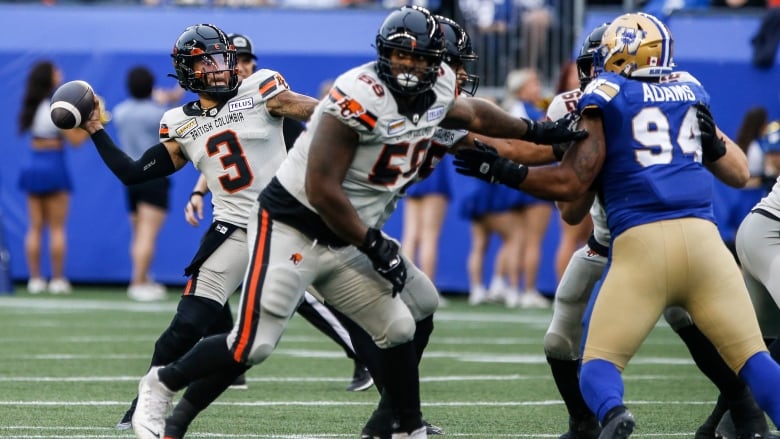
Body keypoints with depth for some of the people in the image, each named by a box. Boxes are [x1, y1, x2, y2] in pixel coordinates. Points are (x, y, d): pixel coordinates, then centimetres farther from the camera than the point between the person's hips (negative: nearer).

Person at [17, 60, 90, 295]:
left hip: (33, 167, 5)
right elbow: (75, 140, -11)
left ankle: (35, 278, 5)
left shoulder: (32, 107, 6)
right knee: (57, 228, 1)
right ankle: (57, 280, 2)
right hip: (54, 166, -5)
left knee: (35, 228, 6)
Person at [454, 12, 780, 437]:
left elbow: (571, 183, 3)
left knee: (599, 362, 4)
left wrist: (502, 171, 10)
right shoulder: (690, 91, 22)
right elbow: (738, 173, 25)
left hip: (640, 243, -3)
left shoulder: (604, 97, 9)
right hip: (702, 236, 3)